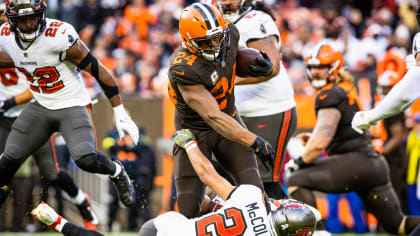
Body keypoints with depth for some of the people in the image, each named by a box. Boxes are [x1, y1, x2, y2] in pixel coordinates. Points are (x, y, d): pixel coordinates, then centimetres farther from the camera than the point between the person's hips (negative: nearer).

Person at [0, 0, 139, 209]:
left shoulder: (60, 37, -26)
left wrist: (120, 115, -16)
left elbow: (98, 71, -19)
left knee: (86, 160, -21)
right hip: (40, 106, 5)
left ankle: (117, 172, 11)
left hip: (72, 106, -5)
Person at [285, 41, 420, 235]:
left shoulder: (330, 96, -9)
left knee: (297, 181, -7)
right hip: (376, 164, 9)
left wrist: (299, 162, -1)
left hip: (356, 163, -9)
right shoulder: (346, 90, 20)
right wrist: (313, 139, 22)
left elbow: (320, 144, -16)